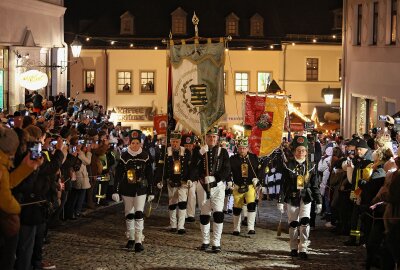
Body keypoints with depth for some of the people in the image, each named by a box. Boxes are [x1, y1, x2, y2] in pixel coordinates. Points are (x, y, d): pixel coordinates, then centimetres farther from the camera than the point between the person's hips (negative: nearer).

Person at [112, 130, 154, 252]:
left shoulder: (145, 156, 0)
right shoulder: (124, 156, -2)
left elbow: (150, 175, 5)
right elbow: (118, 174, -1)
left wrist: (151, 192, 5)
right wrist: (116, 191, -5)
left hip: (141, 189, -1)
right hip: (127, 190, 1)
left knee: (139, 214, -11)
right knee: (129, 215, 8)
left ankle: (139, 241, -13)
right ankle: (131, 239, 20)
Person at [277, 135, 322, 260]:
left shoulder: (310, 166, 4)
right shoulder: (289, 166, 0)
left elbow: (315, 185, 7)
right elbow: (283, 185, 0)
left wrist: (319, 202, 5)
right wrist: (280, 201, -3)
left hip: (306, 198, 0)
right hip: (292, 198, 0)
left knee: (305, 221, -15)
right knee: (293, 224, 5)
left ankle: (303, 249, -12)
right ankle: (294, 248, 20)